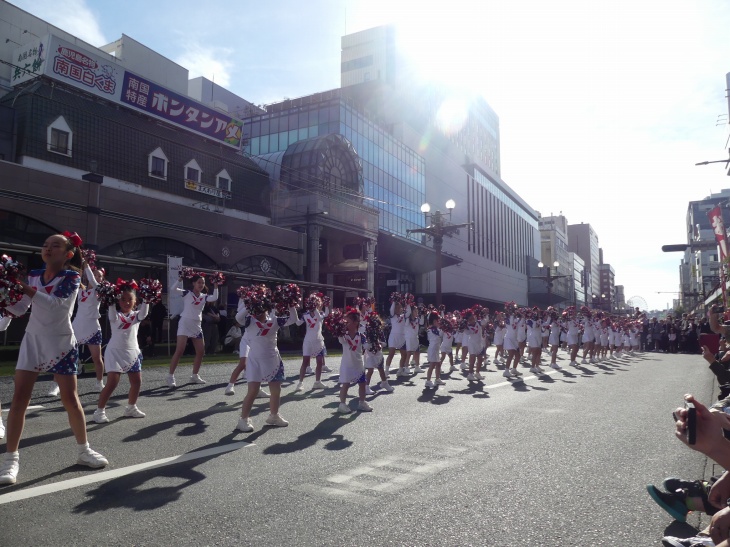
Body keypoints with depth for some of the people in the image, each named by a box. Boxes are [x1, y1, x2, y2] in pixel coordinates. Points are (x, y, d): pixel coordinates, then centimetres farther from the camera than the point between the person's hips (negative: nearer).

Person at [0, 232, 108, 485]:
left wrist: (25, 289, -30)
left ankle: (84, 450, 19)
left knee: (70, 399, 2)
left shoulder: (71, 276, -10)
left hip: (61, 344, -4)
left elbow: (55, 303, -26)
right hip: (33, 341, 4)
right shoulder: (33, 275, 5)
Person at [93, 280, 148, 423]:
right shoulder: (115, 316, -1)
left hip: (132, 352, 4)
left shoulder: (136, 315, 6)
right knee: (112, 383, -12)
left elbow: (143, 313, -15)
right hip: (115, 352, -4)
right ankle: (99, 411, -1)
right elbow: (112, 314, -24)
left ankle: (131, 408, 27)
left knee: (137, 382, 9)